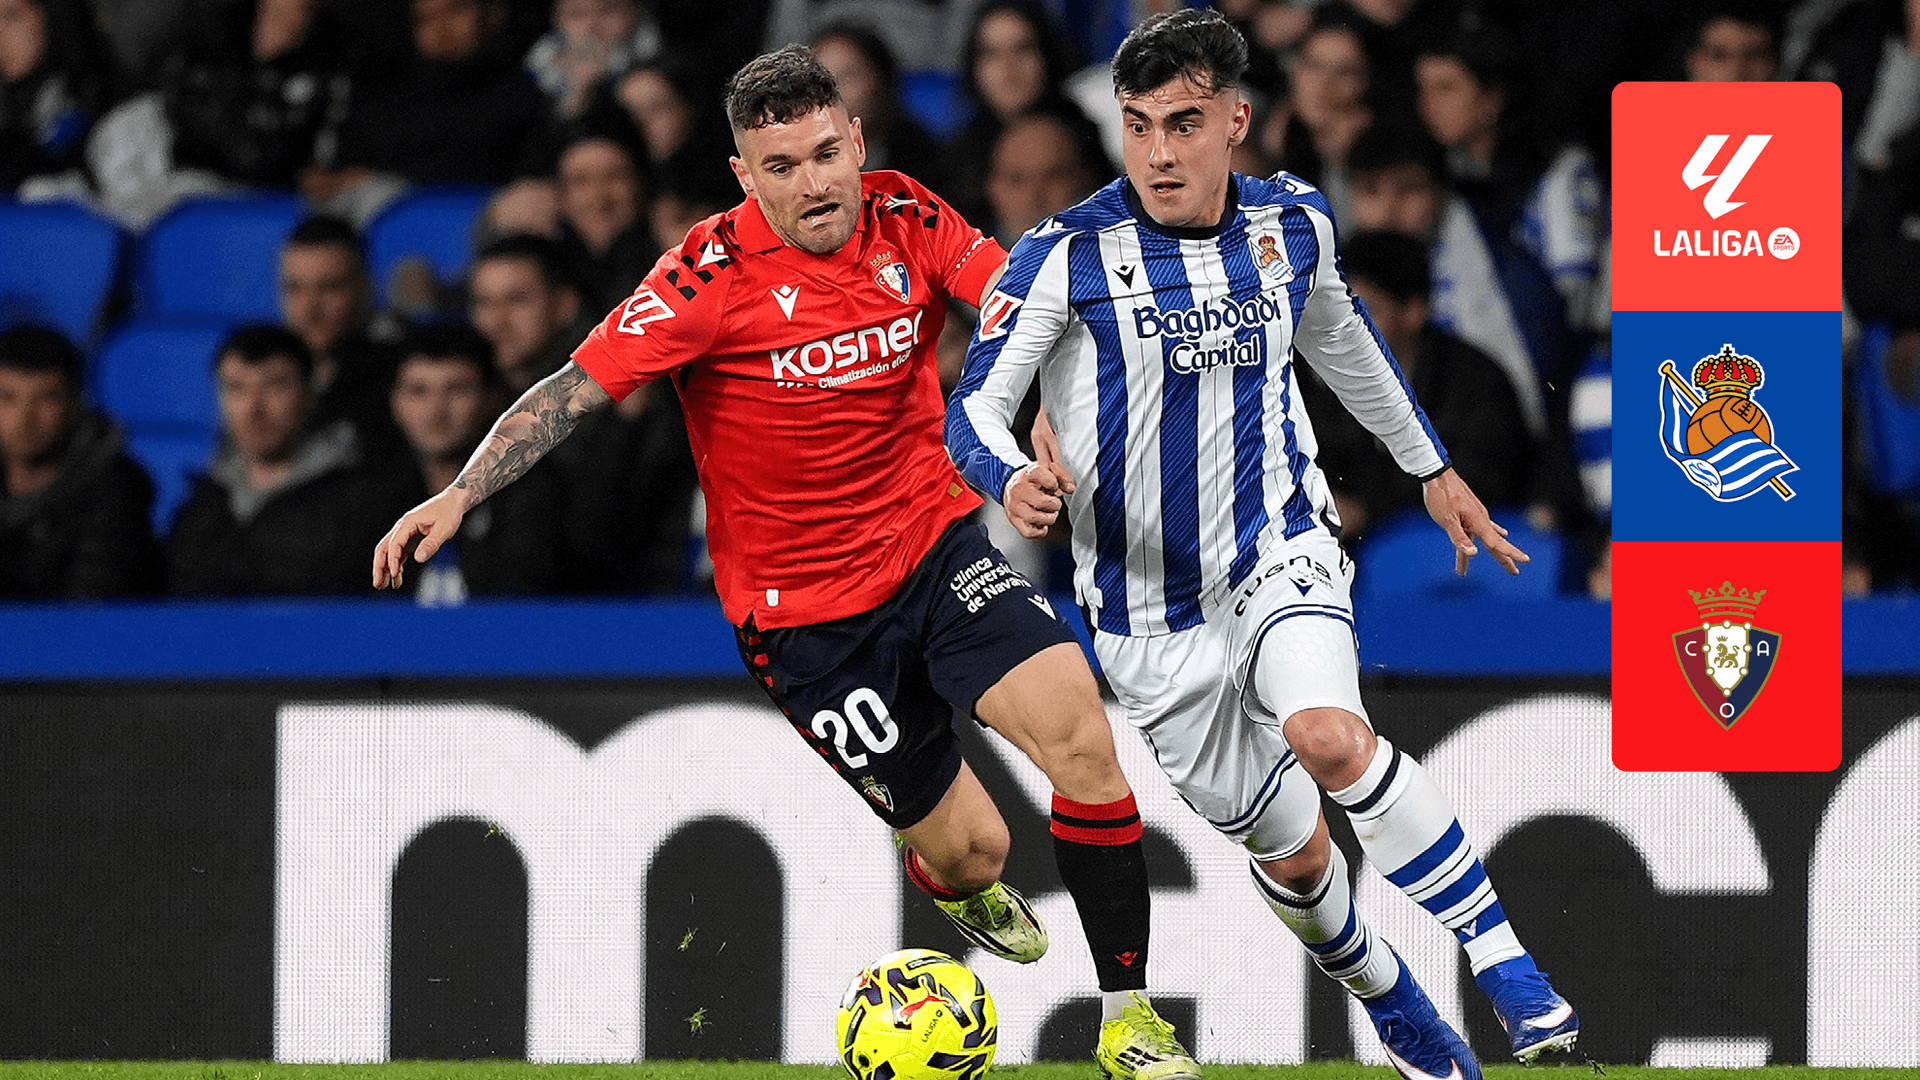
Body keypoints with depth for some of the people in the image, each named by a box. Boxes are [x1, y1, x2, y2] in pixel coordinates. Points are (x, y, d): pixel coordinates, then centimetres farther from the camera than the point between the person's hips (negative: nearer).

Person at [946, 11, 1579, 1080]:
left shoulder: (1291, 223, -2)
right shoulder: (1067, 256, -14)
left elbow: (1341, 337, 20)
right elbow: (975, 402, -17)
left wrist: (1434, 467, 30)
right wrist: (1012, 478, -40)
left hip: (1281, 555, 0)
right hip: (1151, 607, 0)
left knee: (1328, 736, -31)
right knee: (1287, 843, 9)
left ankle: (1507, 963, -23)